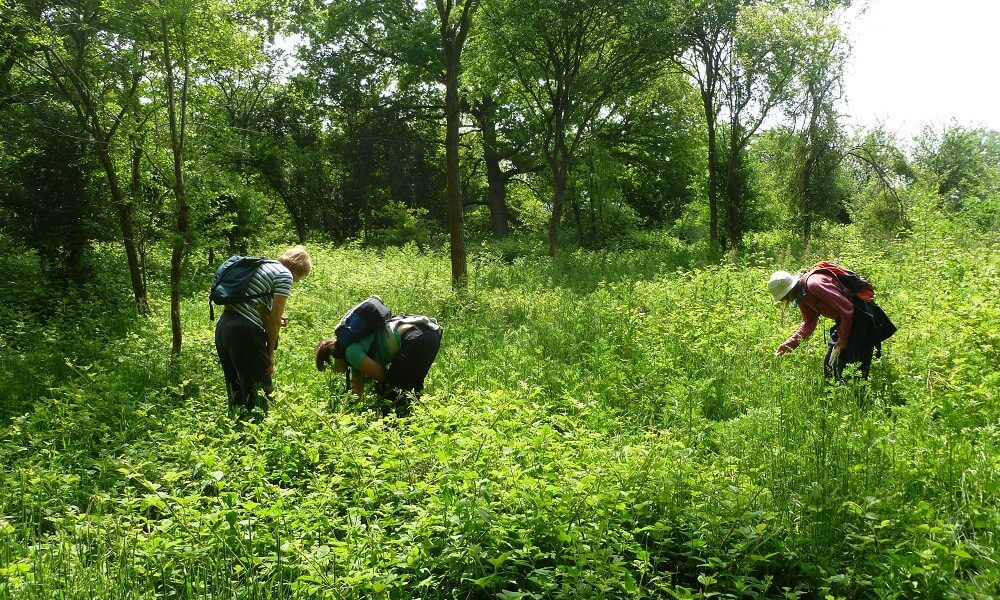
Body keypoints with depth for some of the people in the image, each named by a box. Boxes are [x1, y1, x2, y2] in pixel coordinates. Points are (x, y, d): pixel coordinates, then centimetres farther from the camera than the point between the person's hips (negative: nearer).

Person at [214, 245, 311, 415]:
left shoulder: (262, 266, 21)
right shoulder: (285, 275, -3)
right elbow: (275, 320, -8)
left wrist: (274, 319, 8)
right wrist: (270, 354, 1)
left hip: (223, 325, 9)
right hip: (244, 331, -9)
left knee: (236, 394, 16)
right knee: (260, 394, 0)